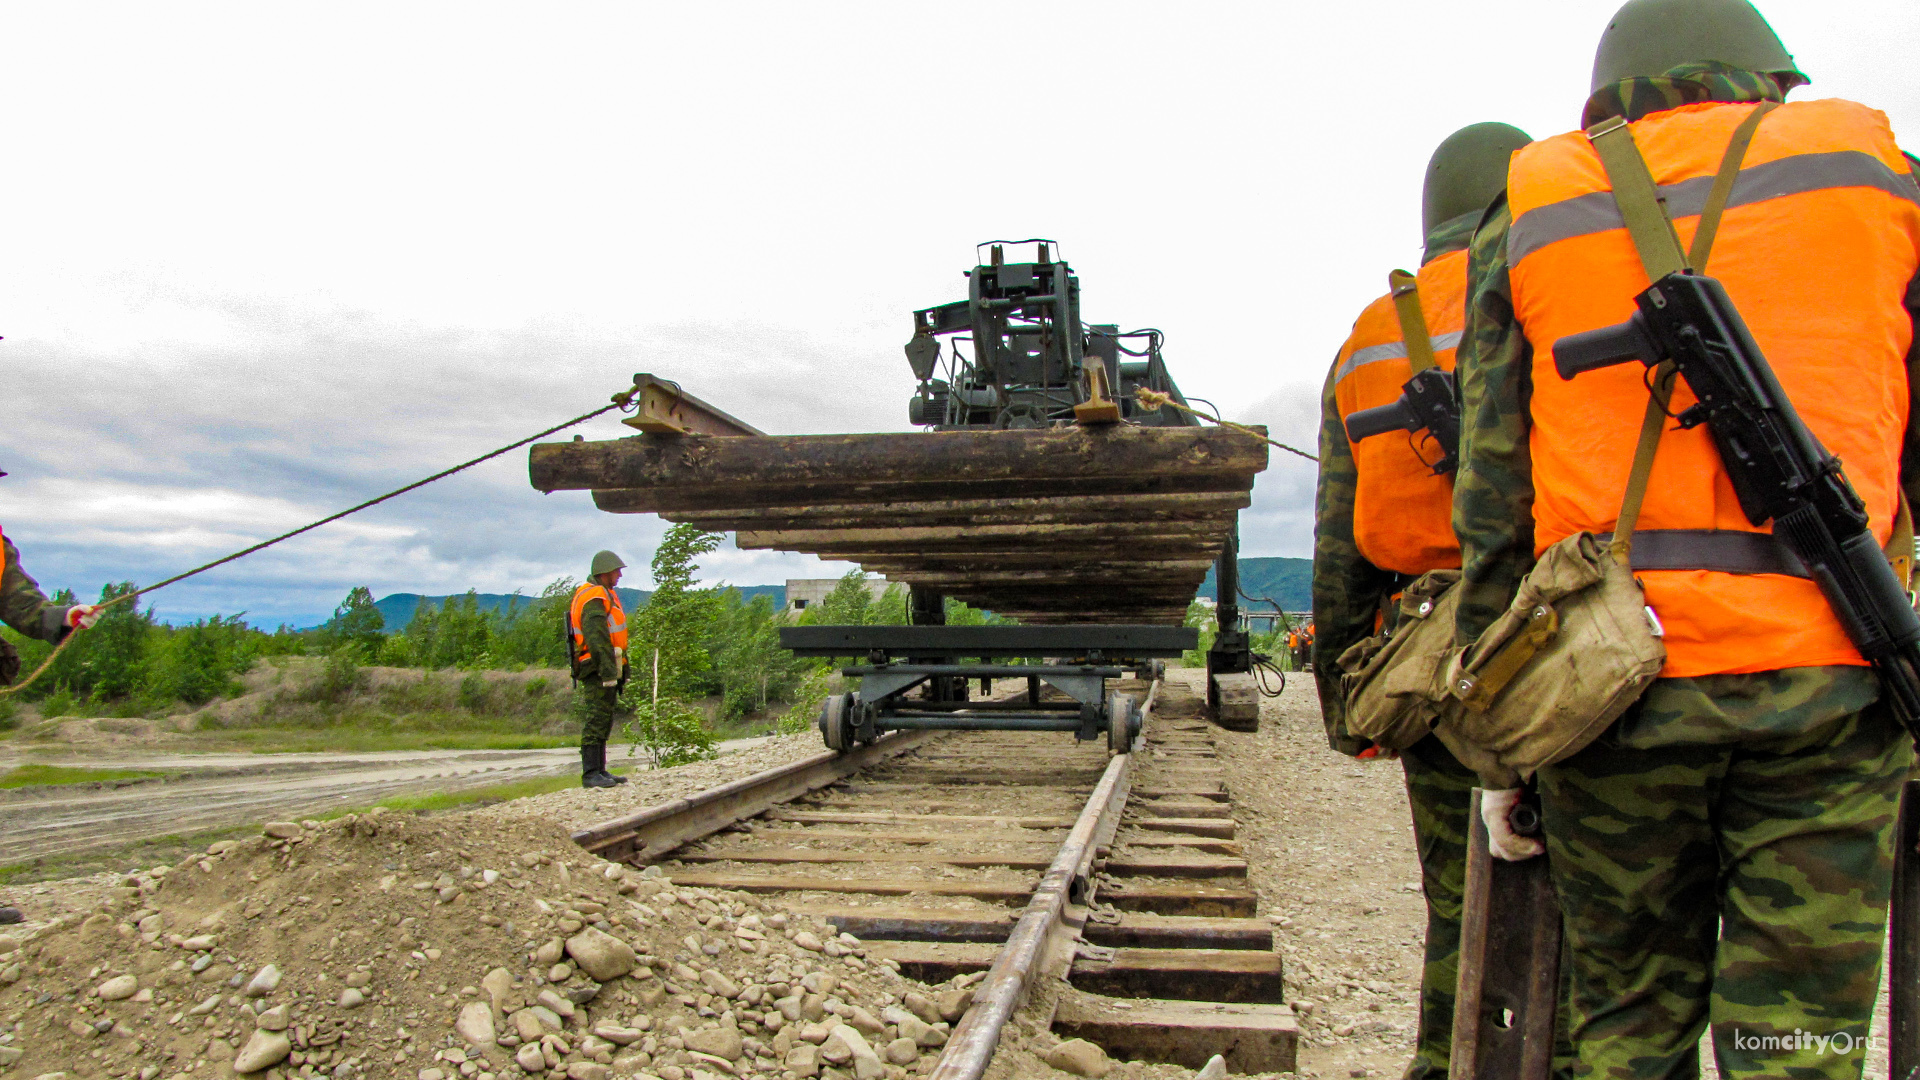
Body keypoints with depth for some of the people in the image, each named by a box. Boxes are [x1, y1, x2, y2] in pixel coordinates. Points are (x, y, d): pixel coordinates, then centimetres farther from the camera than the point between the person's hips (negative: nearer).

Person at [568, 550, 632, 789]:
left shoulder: (602, 596, 21)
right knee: (596, 721, -10)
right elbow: (596, 637, -23)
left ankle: (599, 770, 19)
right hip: (598, 670, -11)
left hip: (602, 670, 11)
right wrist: (608, 670, -26)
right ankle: (591, 774, -9)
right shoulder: (595, 599, -14)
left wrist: (618, 671, 24)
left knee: (603, 721, 13)